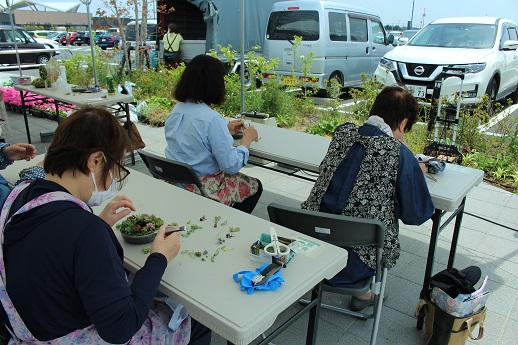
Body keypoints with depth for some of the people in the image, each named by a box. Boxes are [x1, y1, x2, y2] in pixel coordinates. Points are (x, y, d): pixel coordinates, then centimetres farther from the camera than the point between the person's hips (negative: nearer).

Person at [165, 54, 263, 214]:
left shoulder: (176, 110, -1)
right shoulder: (212, 119, -26)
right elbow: (231, 165, -22)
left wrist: (226, 130, 15)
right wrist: (247, 139, -6)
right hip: (203, 189, -8)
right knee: (255, 186, 16)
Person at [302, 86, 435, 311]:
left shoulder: (343, 132, -1)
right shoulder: (399, 154, -13)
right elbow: (416, 214, -5)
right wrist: (416, 175, 14)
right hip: (360, 254, -4)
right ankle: (363, 292, 31)